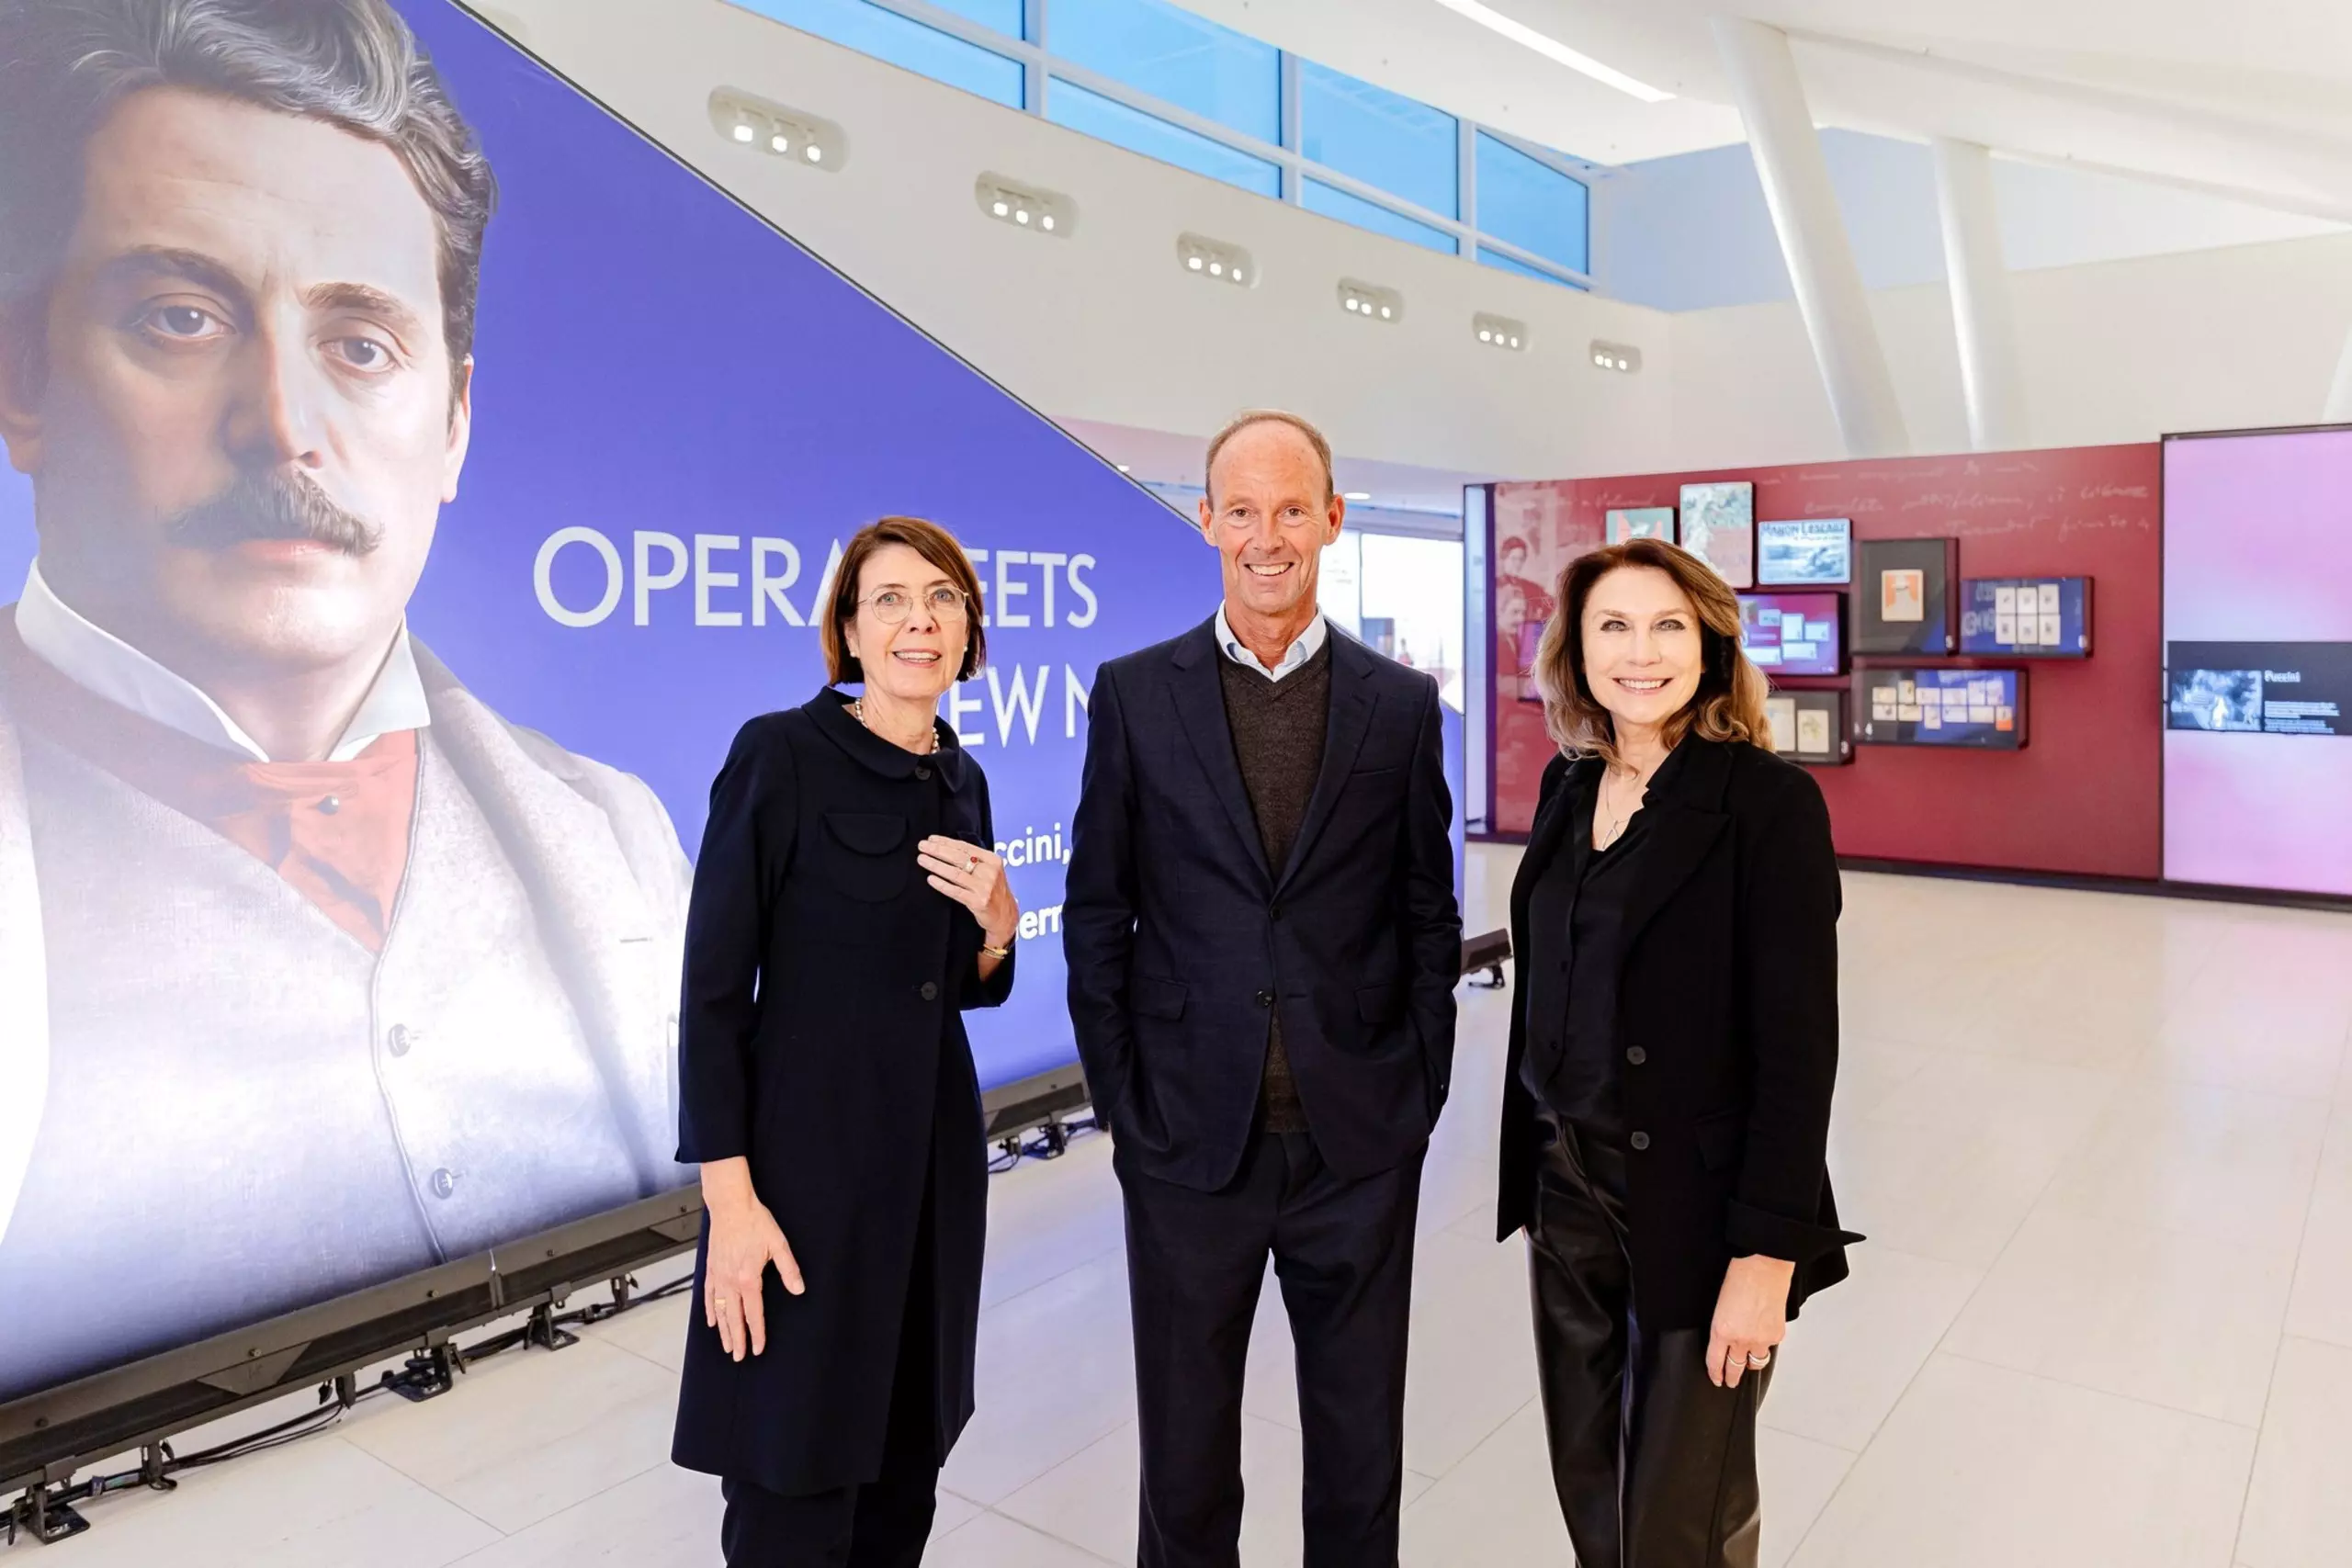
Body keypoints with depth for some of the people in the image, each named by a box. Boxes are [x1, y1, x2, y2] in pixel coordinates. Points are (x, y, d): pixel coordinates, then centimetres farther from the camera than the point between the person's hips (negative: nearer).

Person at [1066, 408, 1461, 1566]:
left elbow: (1429, 919, 5)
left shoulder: (1401, 705, 2)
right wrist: (1121, 1105, -3)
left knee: (1361, 1465, 17)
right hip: (1190, 1142, 0)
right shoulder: (1134, 695, -1)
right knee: (1185, 1458, 16)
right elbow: (1096, 916, 1)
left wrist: (1421, 1096, 1)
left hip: (1362, 1144, 1)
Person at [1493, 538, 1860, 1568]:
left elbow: (1799, 1046, -15)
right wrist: (1529, 1175, 13)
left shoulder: (1770, 802, -13)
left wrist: (1767, 1252, -17)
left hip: (1695, 1206, -5)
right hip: (1567, 1193, 6)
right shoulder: (1570, 784, 5)